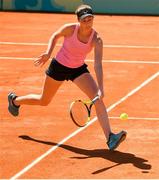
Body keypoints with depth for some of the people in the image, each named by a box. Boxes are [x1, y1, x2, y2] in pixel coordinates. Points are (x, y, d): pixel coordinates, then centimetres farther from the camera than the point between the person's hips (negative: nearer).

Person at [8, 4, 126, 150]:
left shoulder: (96, 40, -23)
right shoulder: (70, 29, -23)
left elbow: (98, 65, -31)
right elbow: (55, 36, 0)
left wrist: (100, 88, -41)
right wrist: (48, 53, -13)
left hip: (78, 69, 1)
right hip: (59, 66, -1)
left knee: (98, 99, -20)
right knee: (44, 101, 16)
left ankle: (110, 137, -25)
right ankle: (14, 100, 48)